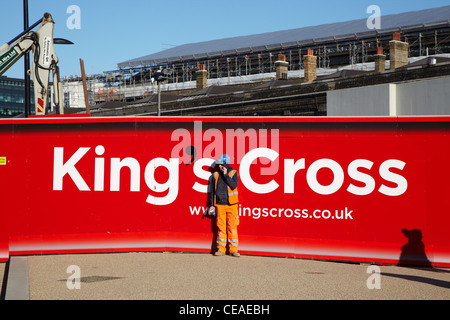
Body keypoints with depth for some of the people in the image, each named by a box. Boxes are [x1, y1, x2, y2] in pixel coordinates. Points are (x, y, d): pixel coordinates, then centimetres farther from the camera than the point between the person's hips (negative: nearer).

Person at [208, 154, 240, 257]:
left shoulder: (233, 173, 1)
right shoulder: (216, 175, 10)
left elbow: (233, 186, -15)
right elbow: (212, 190, 14)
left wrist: (225, 175, -14)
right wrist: (212, 205, 11)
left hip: (231, 205, -2)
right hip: (219, 205, 2)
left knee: (232, 227, -4)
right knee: (221, 227, 1)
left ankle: (233, 249, 0)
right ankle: (221, 249, 5)